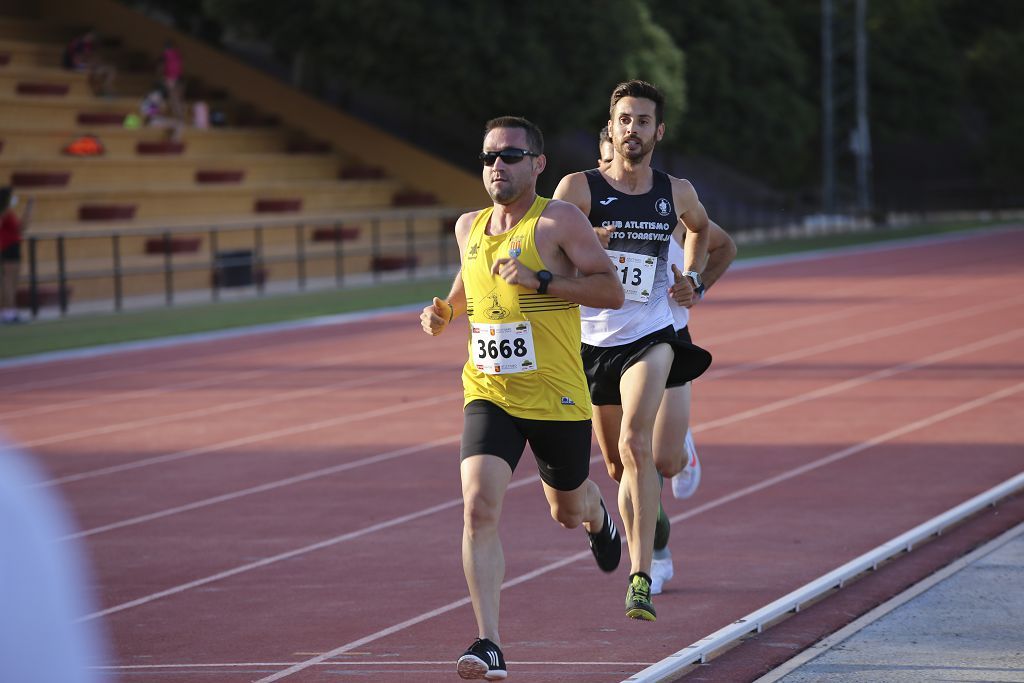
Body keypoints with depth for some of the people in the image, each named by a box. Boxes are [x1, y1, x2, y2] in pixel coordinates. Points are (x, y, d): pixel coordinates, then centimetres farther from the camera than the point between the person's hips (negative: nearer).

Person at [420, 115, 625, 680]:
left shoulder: (558, 221, -10)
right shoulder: (469, 227, 6)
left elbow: (612, 292, -14)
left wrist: (539, 279, -24)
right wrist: (444, 312, 5)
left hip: (557, 399, -3)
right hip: (488, 395, 3)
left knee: (567, 511, 18)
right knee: (478, 509, -18)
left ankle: (597, 515, 59)